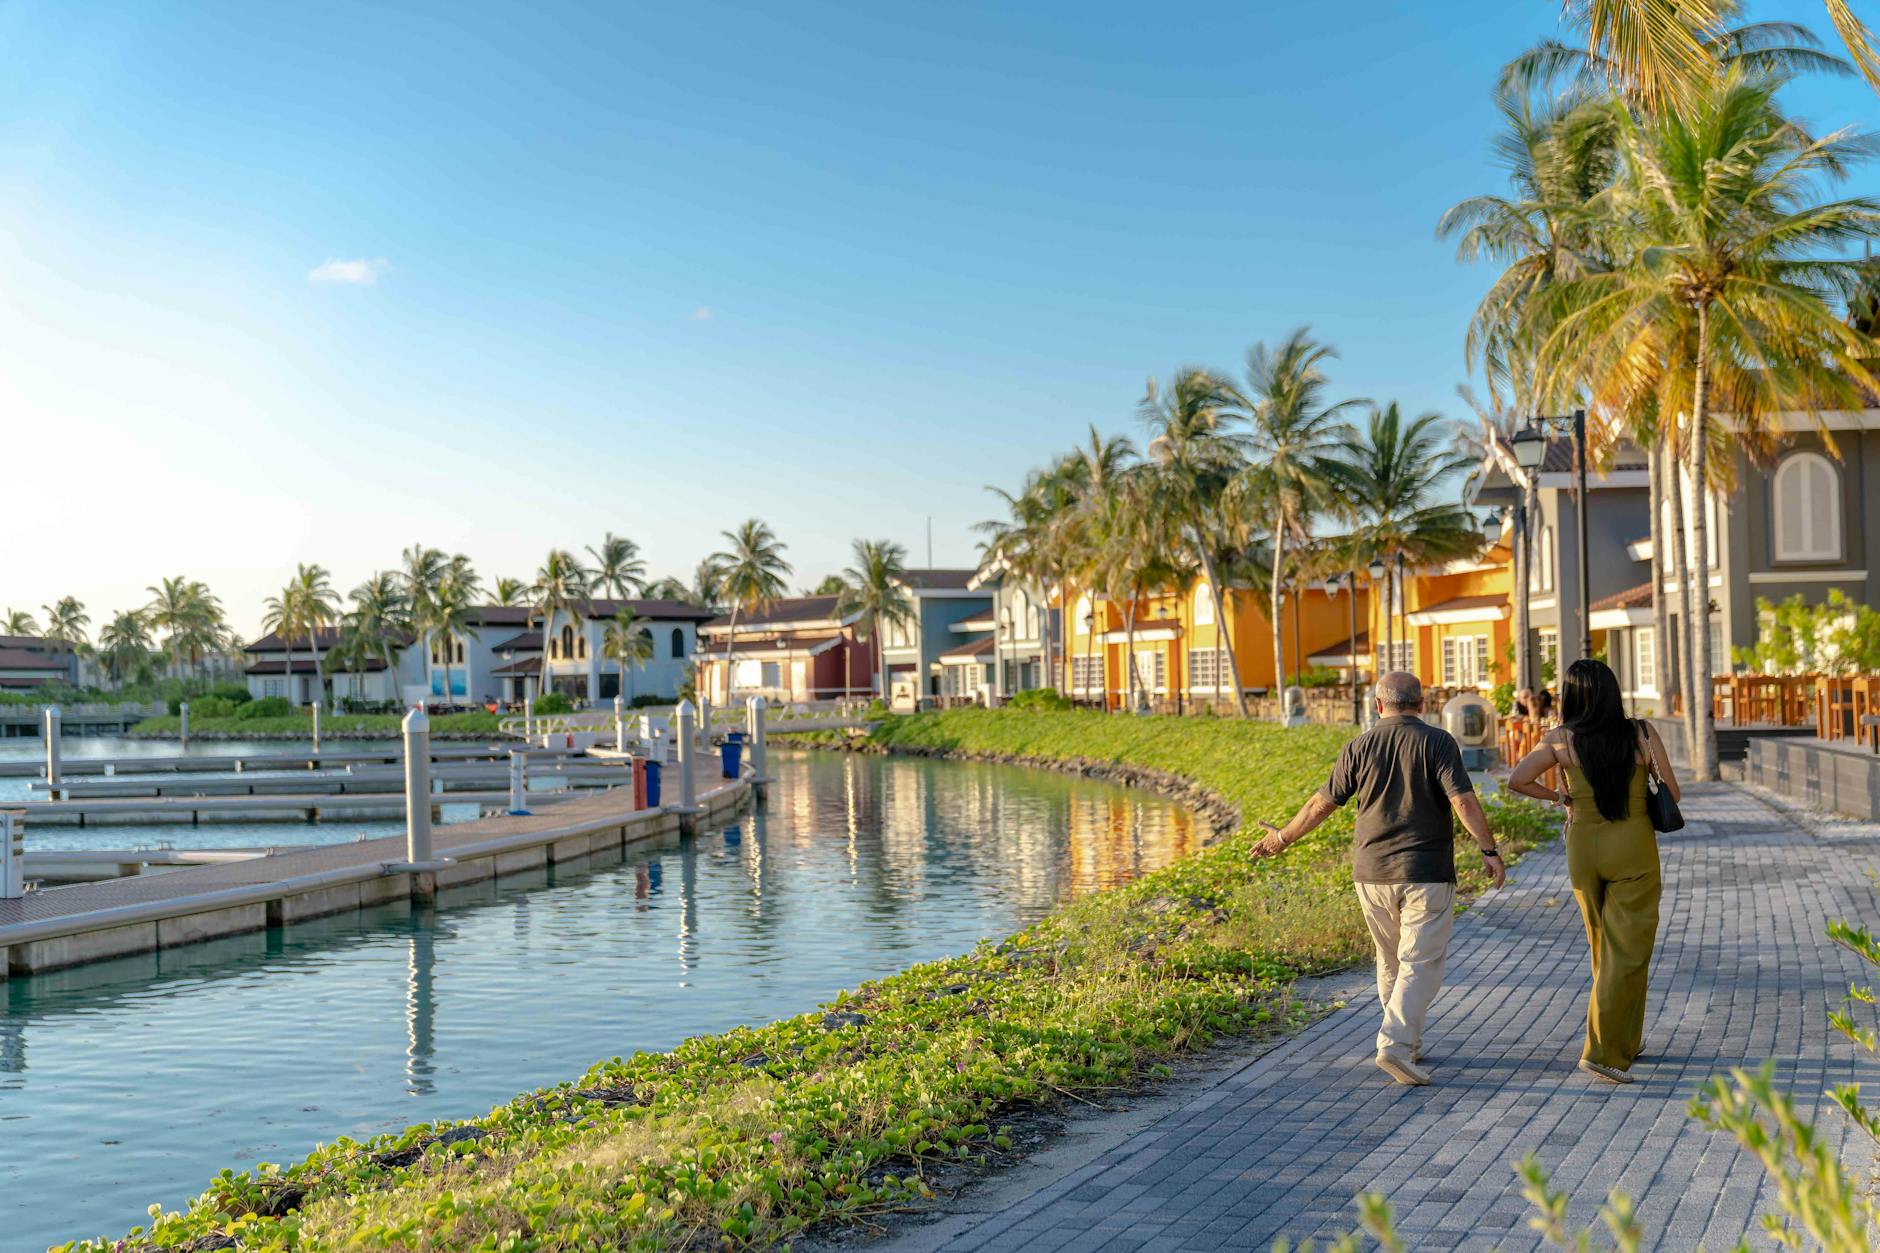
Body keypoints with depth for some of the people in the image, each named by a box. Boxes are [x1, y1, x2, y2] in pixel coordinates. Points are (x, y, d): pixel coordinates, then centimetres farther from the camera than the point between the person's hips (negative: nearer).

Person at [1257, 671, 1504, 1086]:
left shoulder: (1359, 748, 3)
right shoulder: (1437, 742, -5)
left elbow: (1321, 804, 6)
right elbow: (1463, 801, -15)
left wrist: (1283, 837, 18)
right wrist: (1489, 850, -10)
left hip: (1373, 873, 4)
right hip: (1426, 873, -4)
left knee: (1391, 962, 17)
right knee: (1420, 963, -4)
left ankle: (1408, 1043, 26)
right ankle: (1395, 1045, -18)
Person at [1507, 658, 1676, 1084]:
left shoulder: (1561, 740, -6)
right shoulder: (1643, 734, -7)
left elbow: (1517, 780, -13)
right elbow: (1671, 793, -1)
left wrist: (1558, 797, 4)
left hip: (1582, 849, 3)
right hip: (1633, 849, -2)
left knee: (1604, 948, 18)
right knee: (1627, 951, 1)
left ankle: (1627, 1040, 32)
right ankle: (1603, 1052, -7)